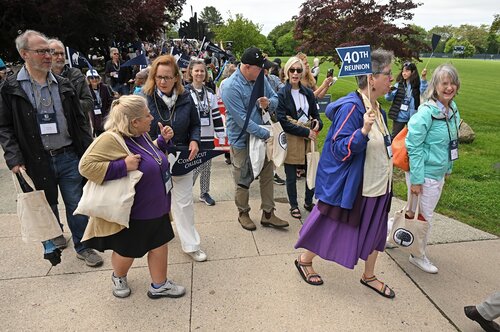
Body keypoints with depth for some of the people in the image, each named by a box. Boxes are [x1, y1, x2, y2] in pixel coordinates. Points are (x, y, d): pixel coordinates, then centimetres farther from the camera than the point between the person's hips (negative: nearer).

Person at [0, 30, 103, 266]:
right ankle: (53, 242, 41)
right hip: (37, 162, -1)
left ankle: (82, 246, 26)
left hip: (69, 157, 2)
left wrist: (88, 152, 2)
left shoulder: (63, 85, 6)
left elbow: (80, 120, 8)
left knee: (77, 206, 9)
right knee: (47, 208, 16)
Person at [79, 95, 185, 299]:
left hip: (156, 207, 7)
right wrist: (123, 166, -32)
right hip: (133, 212, -7)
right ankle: (118, 278, 46)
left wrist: (162, 140, 2)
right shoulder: (111, 139, -24)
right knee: (127, 250, 14)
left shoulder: (141, 135, 1)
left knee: (160, 244, 14)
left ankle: (159, 285, 32)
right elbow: (86, 166, -28)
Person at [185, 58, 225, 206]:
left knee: (207, 166, 11)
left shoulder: (210, 93, 12)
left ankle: (204, 193, 27)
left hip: (207, 136, 5)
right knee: (196, 167, -6)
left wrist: (221, 135, 8)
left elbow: (216, 116, 12)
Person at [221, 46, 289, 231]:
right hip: (241, 140, -6)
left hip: (261, 135, 6)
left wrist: (269, 102, -17)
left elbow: (275, 98, 8)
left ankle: (268, 214, 26)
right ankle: (243, 213, 32)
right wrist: (266, 134, -23)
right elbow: (242, 120, -25)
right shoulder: (230, 87, -23)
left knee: (267, 175, 12)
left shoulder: (260, 78, -2)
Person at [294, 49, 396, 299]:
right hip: (349, 187, -9)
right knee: (332, 229, 8)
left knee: (374, 230, 19)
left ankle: (369, 276, 40)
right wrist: (364, 130, -40)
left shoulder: (377, 108, 6)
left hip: (376, 186, 9)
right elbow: (341, 150, -27)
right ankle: (304, 260, 33)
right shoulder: (351, 107, -23)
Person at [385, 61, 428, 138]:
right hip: (399, 116, 1)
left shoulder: (417, 84, -6)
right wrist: (389, 92, -26)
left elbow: (423, 92, -25)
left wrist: (424, 78, -37)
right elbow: (389, 98, -4)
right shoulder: (399, 84, -1)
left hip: (412, 117, -1)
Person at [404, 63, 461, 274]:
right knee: (423, 216, 7)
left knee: (425, 214, 21)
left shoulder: (453, 109, 4)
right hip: (424, 174, -8)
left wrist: (448, 169, 18)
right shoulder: (426, 112, -21)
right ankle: (418, 255, 27)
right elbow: (414, 147, -20)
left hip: (439, 173, 8)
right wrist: (416, 178, -20)